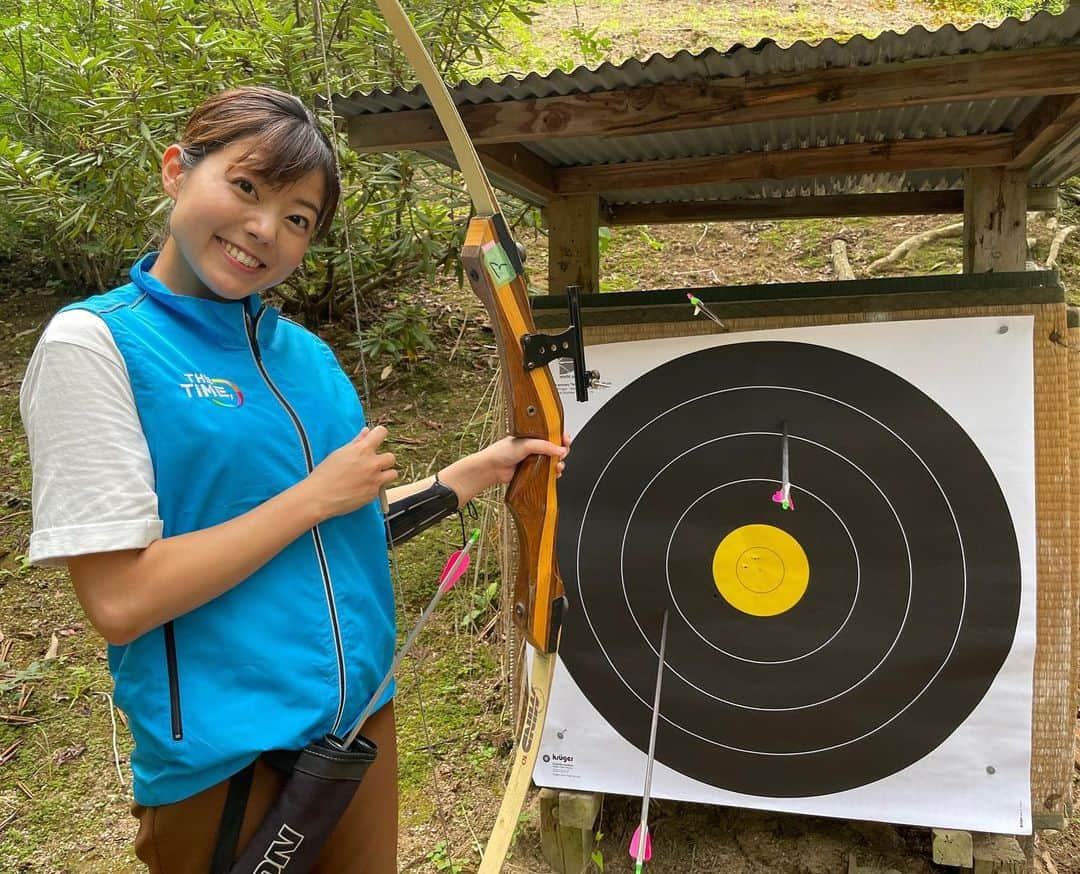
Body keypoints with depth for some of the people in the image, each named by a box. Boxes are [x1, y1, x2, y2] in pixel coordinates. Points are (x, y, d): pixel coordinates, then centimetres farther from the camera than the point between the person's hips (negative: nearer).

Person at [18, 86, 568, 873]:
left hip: (362, 719, 6)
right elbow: (120, 601, -20)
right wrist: (317, 494, -16)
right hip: (225, 758, -6)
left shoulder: (308, 353, 4)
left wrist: (481, 468, 7)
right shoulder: (92, 342, -14)